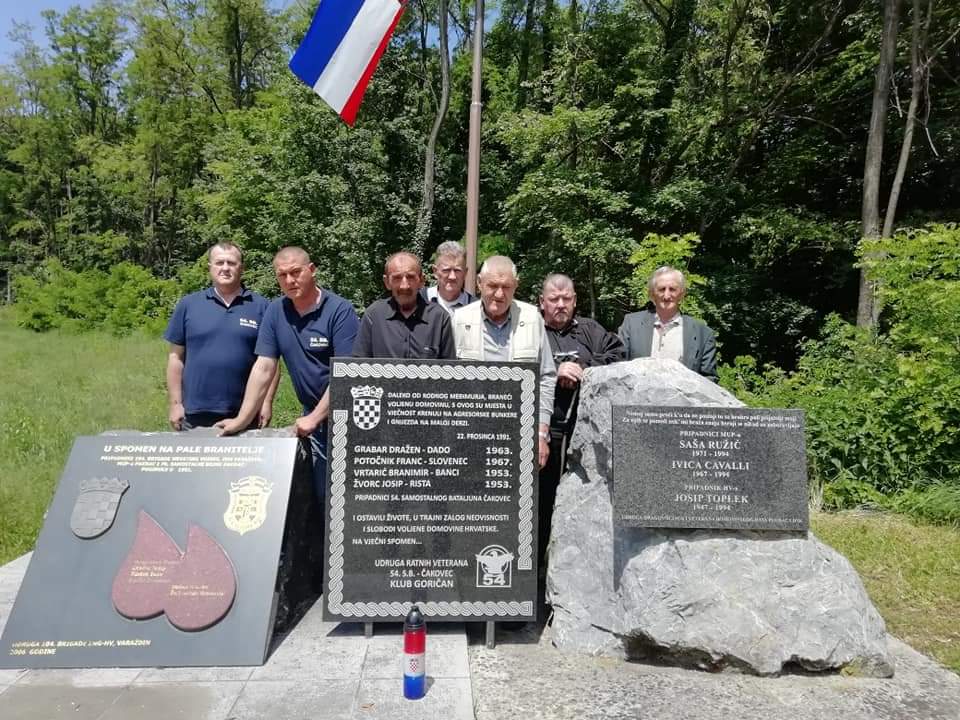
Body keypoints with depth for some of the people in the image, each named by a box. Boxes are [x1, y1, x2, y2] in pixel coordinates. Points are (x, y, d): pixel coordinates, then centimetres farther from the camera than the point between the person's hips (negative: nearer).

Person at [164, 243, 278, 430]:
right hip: (195, 415, 1)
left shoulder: (261, 306, 1)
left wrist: (267, 402, -4)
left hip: (246, 415, -1)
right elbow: (176, 356, 6)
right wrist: (175, 404, 1)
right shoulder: (188, 304, 5)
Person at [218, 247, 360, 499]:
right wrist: (241, 420, -4)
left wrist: (315, 417, -16)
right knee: (318, 493, 10)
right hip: (311, 416, 4)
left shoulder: (340, 310, -13)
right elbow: (263, 369, 1)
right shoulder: (275, 311, 2)